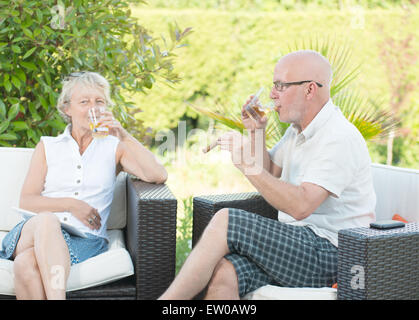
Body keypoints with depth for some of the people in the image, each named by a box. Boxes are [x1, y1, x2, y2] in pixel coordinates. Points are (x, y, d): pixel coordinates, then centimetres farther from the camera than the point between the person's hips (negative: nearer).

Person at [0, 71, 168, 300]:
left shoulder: (113, 148, 18)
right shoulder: (47, 146, 21)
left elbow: (158, 176, 0)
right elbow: (26, 201, 10)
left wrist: (125, 137, -6)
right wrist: (70, 204, -5)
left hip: (85, 238, -1)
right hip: (34, 230, 1)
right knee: (46, 220, -38)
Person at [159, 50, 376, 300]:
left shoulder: (339, 138, -15)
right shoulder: (299, 129, 16)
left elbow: (301, 206, -26)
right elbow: (269, 173, 27)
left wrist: (248, 165, -25)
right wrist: (257, 133, 11)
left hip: (329, 253, -8)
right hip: (297, 242, 8)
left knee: (225, 221, -21)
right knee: (223, 273, -21)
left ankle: (168, 298, -14)